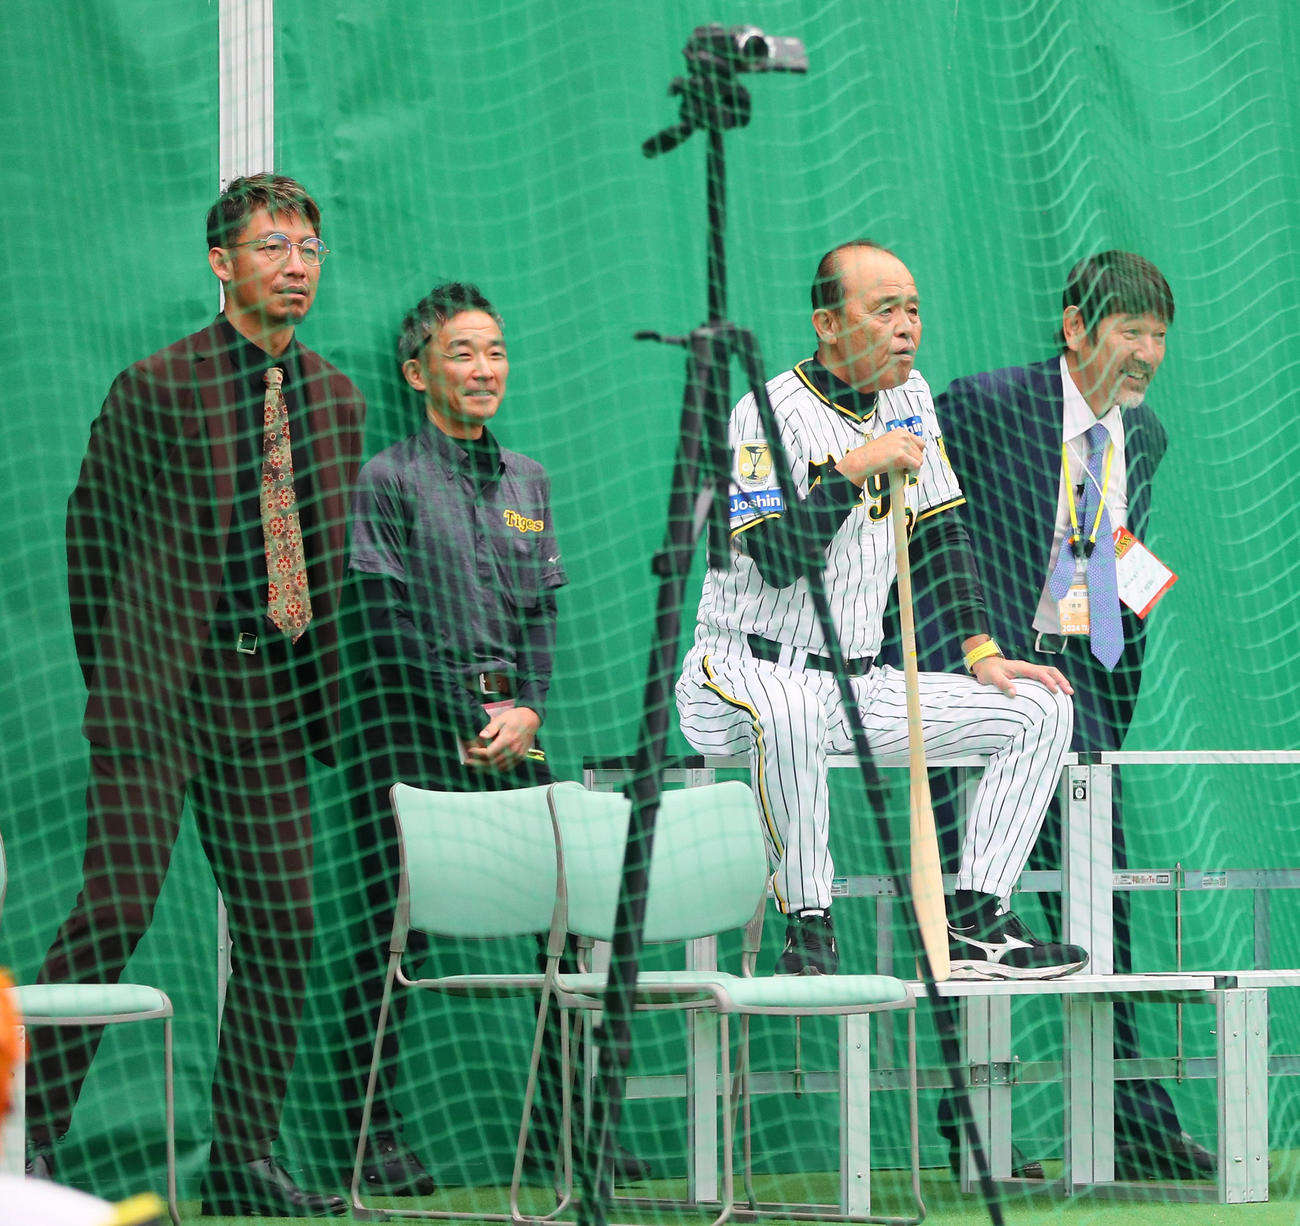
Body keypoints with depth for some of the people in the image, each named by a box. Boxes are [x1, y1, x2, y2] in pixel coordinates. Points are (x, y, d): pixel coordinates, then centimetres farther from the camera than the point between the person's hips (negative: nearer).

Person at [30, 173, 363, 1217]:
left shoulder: (338, 400, 12)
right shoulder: (155, 390, -5)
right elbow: (92, 536, 2)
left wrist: (323, 690, 15)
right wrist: (109, 678, 4)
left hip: (270, 700, 5)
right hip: (158, 693, -5)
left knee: (281, 928, 3)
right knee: (116, 911, -12)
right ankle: (28, 1131, -4)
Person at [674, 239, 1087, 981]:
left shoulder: (907, 397, 8)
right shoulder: (771, 414, -14)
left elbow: (942, 535, 14)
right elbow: (778, 561, -25)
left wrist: (982, 651, 4)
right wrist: (856, 470, -24)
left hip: (862, 687, 8)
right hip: (746, 676, -7)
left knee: (1042, 709, -3)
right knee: (788, 712, -43)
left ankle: (974, 922, -9)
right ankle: (809, 925, -28)